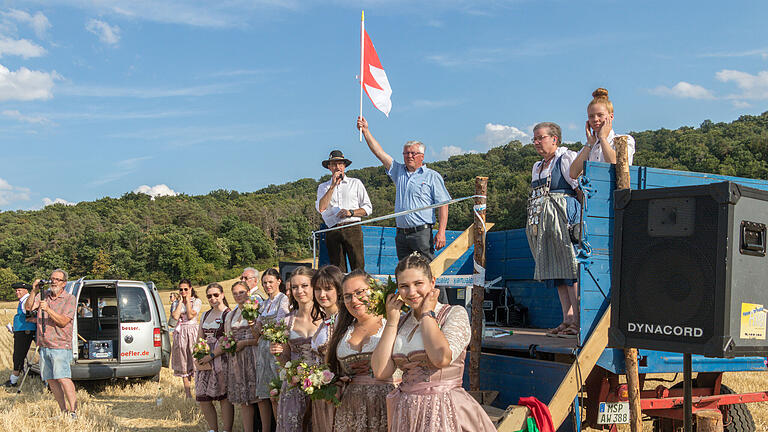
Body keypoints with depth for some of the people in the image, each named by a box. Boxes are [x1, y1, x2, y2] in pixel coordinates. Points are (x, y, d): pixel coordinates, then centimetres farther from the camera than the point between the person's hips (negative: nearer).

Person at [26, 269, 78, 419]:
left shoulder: (70, 299, -3)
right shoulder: (44, 295, 12)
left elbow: (63, 322, -12)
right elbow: (28, 307, 1)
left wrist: (48, 309, -24)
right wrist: (34, 291, -12)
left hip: (60, 346, -6)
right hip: (44, 346, 6)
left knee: (63, 377, -17)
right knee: (50, 380, 6)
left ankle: (73, 411, -16)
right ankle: (64, 411, 12)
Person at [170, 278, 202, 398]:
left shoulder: (197, 301, 3)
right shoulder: (176, 302, 11)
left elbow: (190, 315, -11)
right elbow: (175, 316, -7)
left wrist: (188, 300, -4)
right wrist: (180, 301, -1)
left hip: (193, 333, -3)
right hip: (180, 333, 3)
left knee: (194, 362, -10)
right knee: (183, 366, 3)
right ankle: (188, 395, 7)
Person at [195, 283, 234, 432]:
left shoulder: (228, 314, -5)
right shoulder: (206, 315, 17)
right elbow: (200, 338, 21)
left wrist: (211, 356, -14)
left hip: (221, 360, -7)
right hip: (204, 361, 7)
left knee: (224, 397, -5)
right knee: (202, 398, 4)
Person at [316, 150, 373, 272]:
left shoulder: (356, 183, 14)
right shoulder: (323, 187, 15)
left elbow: (368, 208, 11)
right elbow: (321, 208, -3)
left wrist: (351, 212, -7)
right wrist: (333, 186, -4)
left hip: (353, 229, -1)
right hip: (333, 232, 1)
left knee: (358, 268, -11)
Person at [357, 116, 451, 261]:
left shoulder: (432, 176, 3)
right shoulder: (399, 171, 17)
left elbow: (443, 204, -3)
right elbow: (380, 153, 13)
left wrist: (441, 232, -13)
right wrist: (365, 131, 6)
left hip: (421, 233, -5)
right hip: (401, 235, 5)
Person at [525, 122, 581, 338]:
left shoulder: (567, 158, -2)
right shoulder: (537, 166, 23)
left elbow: (581, 189, -8)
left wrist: (579, 218, -14)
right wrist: (533, 222, 18)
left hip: (563, 217, -9)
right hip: (541, 222, 9)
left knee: (571, 267, -12)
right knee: (556, 269, 5)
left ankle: (578, 321, -12)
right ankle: (567, 319, 7)